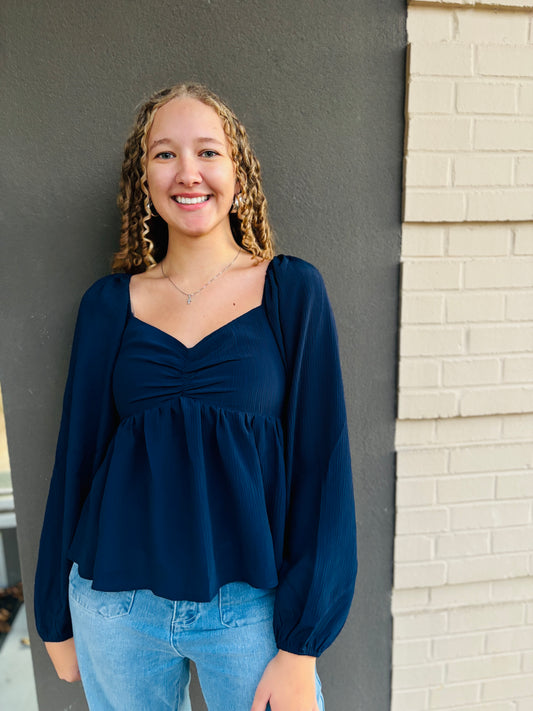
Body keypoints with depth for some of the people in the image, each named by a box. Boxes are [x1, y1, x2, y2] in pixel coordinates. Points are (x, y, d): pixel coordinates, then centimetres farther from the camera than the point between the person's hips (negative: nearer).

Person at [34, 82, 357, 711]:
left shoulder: (292, 290, -7)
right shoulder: (108, 304, -1)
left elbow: (320, 461, -8)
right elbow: (76, 455, 5)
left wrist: (301, 648, -8)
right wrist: (57, 616, 11)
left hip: (250, 607, -2)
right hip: (116, 608, 3)